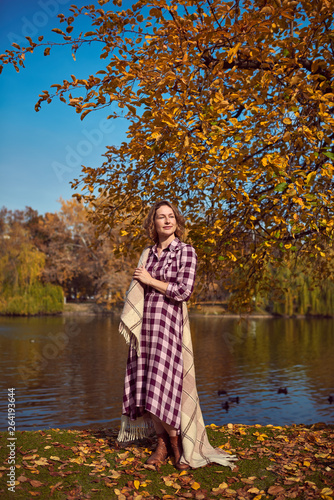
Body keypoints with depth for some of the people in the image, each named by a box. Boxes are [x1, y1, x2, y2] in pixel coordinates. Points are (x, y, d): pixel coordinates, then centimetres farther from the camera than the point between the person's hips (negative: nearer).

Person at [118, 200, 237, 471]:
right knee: (146, 386, 5)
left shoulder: (186, 251, -3)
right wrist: (132, 327, 14)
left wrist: (150, 280, -7)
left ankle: (176, 443, 15)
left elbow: (184, 291, -13)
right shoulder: (148, 253, 14)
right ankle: (162, 444, 20)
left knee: (162, 385, -8)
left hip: (170, 323, -5)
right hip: (145, 325, 6)